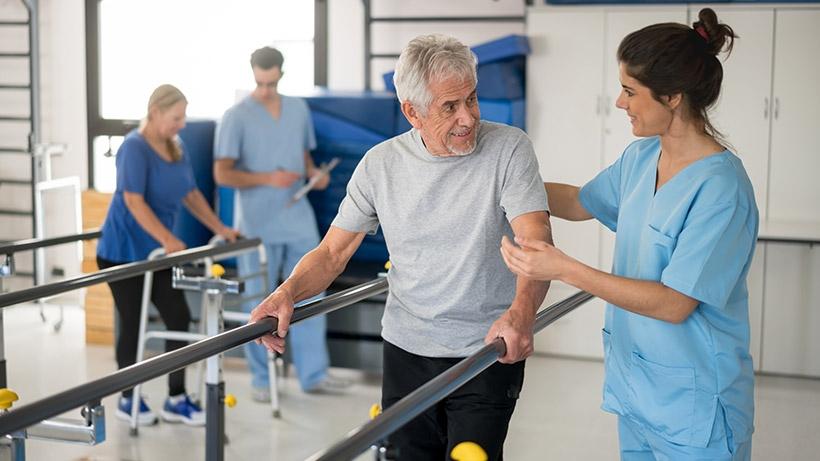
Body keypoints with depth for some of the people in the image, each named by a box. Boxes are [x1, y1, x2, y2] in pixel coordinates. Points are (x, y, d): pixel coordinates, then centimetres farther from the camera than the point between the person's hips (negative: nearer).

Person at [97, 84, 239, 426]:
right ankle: (128, 399, 17)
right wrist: (167, 239, -32)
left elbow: (190, 194, 14)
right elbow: (134, 201, -25)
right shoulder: (135, 147, -16)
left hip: (156, 253, 7)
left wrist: (219, 228, 8)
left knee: (179, 319, 1)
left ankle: (176, 400, 9)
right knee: (132, 323, 1)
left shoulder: (176, 147, 6)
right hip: (123, 253, -7)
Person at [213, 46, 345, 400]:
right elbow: (222, 174, -11)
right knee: (259, 303, 4)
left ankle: (314, 373, 10)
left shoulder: (299, 109, 9)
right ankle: (262, 379, 16)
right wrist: (268, 179, -23)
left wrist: (313, 173, -4)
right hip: (258, 224, -4)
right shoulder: (237, 117, -7)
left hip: (299, 219, 4)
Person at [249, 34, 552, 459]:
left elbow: (536, 241, -21)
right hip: (405, 350, 3)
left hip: (488, 354, -3)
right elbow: (333, 252, 2)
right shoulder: (381, 164, -2)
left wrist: (523, 310, -40)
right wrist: (288, 292, -18)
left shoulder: (507, 148, -11)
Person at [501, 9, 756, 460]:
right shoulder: (640, 157, 2)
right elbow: (580, 203, 21)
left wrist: (565, 269, -26)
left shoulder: (720, 188, -22)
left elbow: (674, 304, -24)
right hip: (634, 388, 7)